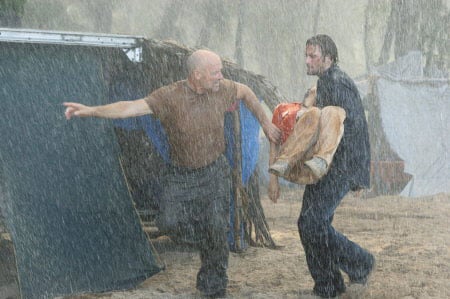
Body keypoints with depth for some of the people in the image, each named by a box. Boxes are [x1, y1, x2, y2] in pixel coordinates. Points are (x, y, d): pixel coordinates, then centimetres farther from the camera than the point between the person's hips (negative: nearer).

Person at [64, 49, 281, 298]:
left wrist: (265, 123, 12)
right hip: (181, 173, -1)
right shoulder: (170, 96, -22)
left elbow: (245, 91, 11)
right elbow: (130, 107, -30)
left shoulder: (220, 89, -11)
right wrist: (90, 111, -42)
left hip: (215, 170, 1)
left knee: (215, 231, -4)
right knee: (171, 223, -11)